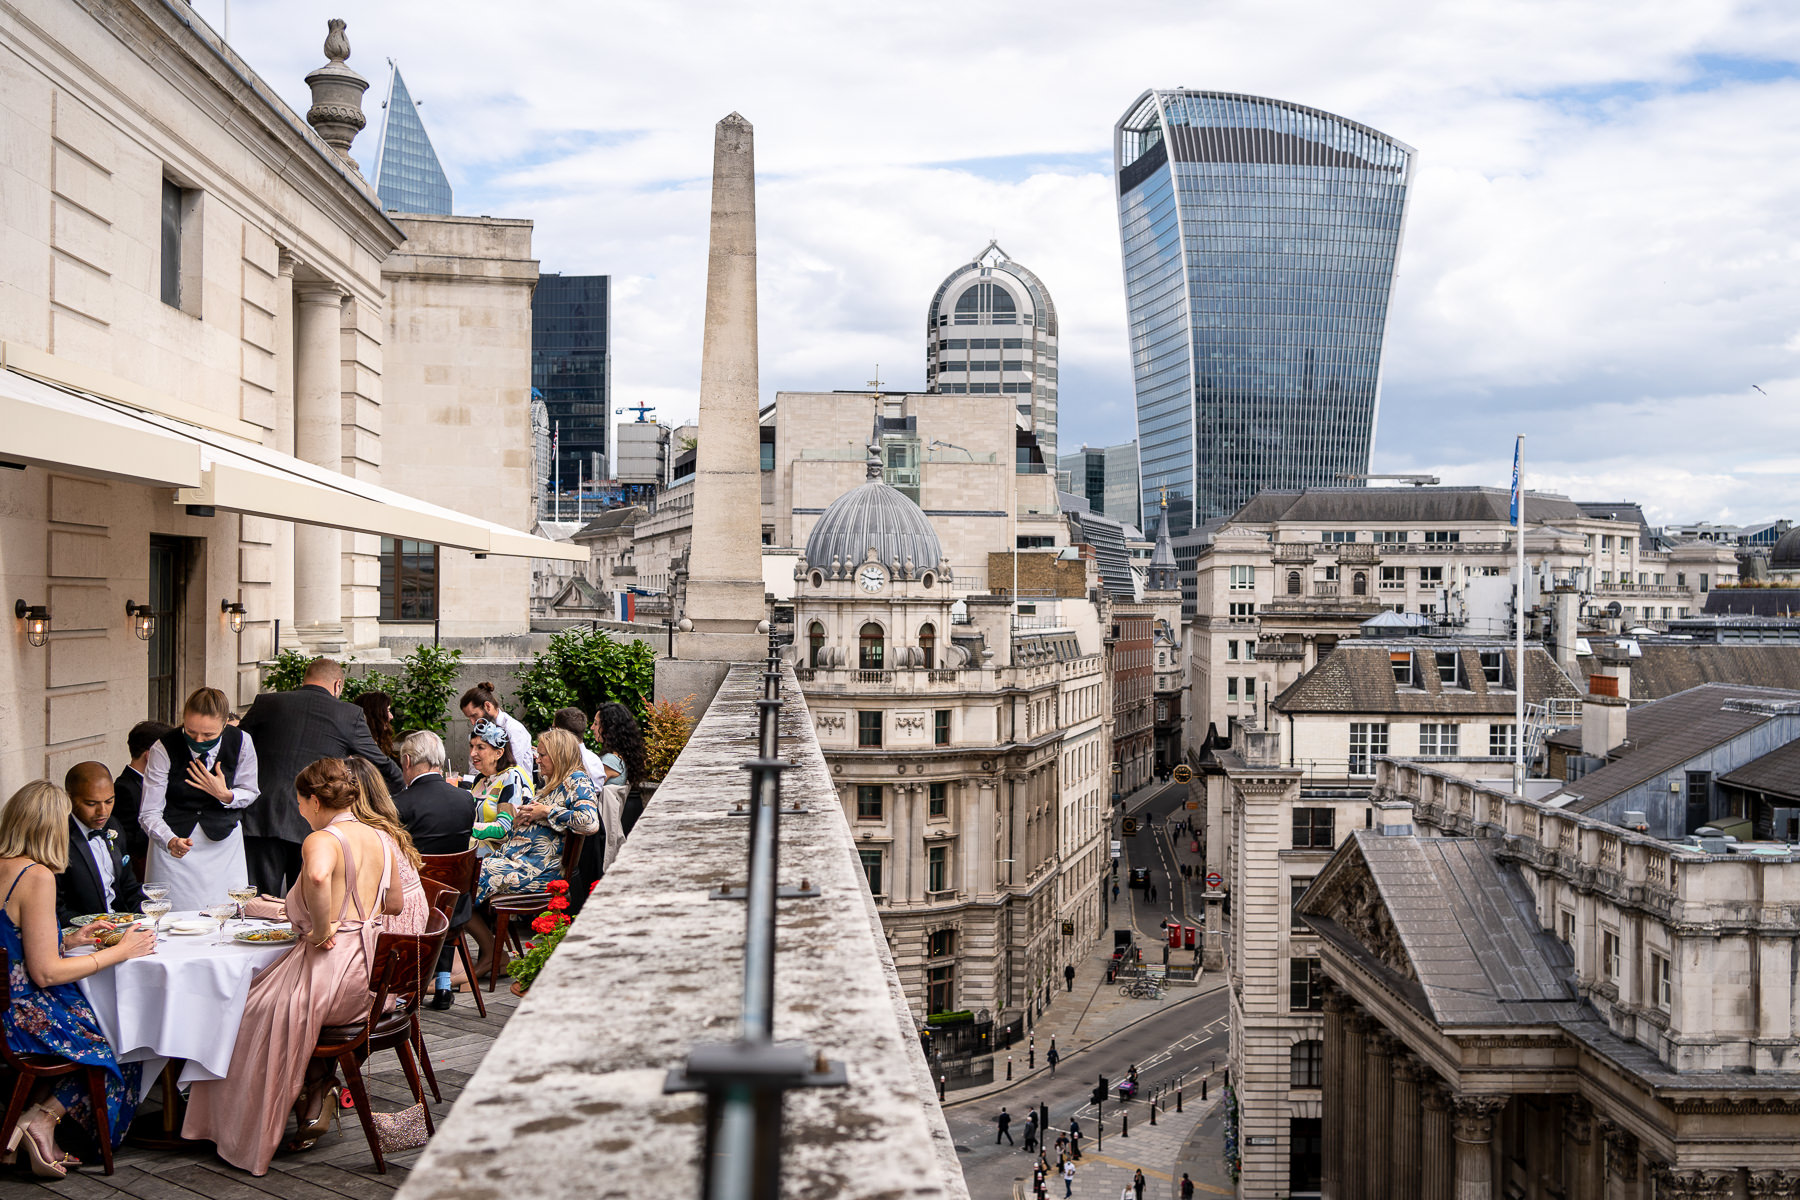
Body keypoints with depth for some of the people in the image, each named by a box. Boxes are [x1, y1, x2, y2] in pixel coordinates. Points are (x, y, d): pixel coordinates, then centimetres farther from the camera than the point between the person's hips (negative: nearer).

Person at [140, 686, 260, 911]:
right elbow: (149, 813, -17)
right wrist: (170, 841, -35)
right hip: (176, 836, -1)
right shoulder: (164, 749, -18)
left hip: (224, 839, 2)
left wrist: (225, 795, -18)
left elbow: (250, 793, 3)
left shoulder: (241, 742, -13)